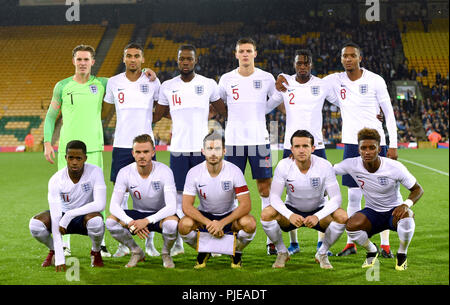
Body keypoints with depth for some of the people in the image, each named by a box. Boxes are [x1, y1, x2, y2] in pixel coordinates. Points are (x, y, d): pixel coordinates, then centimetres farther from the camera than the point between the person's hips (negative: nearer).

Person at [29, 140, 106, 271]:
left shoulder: (95, 172, -22)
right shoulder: (56, 180, -20)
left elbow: (100, 204, -31)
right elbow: (55, 217, -26)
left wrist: (69, 215, -36)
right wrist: (59, 257, -33)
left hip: (86, 215, -1)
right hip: (64, 215, 2)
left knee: (96, 221, -38)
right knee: (35, 224, -27)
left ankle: (96, 252, -3)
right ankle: (53, 251, 7)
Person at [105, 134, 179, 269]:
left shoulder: (164, 171, -21)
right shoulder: (125, 173, -14)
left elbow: (172, 207, -28)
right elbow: (114, 206, -19)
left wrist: (147, 221, -41)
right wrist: (131, 223, -37)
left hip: (160, 215, -2)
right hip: (137, 214, 2)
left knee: (172, 223, -37)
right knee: (111, 221, -25)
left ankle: (166, 253, -2)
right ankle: (136, 252, 2)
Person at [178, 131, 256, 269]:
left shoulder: (234, 171, -18)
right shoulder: (194, 173, -16)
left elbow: (246, 205, -23)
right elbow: (186, 206, -18)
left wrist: (222, 223, -34)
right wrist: (209, 223, -32)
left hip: (229, 216, -1)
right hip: (204, 216, 1)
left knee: (249, 223, -32)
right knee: (184, 225, -31)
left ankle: (237, 253, 2)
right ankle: (203, 252, 3)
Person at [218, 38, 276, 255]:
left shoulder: (266, 78, 3)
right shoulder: (226, 79, 5)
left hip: (259, 139, -1)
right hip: (233, 140, 1)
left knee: (265, 188, -1)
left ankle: (271, 238, 3)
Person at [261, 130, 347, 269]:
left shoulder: (324, 166, -21)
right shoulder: (283, 166, -19)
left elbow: (336, 198, -22)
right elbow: (274, 196, -19)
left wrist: (317, 217, -39)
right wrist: (290, 215, -39)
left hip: (318, 211, 0)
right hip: (292, 210, 0)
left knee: (342, 216, -30)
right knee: (266, 214, -29)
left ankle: (322, 253, -3)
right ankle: (282, 252, -1)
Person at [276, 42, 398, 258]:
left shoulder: (375, 81, -4)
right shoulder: (336, 80, 4)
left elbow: (389, 113, 0)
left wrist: (393, 145, -4)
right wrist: (284, 79, -4)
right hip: (351, 143, 3)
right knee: (353, 196, 4)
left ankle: (385, 245, 7)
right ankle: (351, 243, 12)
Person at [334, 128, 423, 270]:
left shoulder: (395, 167, -21)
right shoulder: (352, 165, -15)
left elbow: (418, 189, -11)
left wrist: (406, 205, -32)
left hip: (394, 211, -2)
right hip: (372, 212, 2)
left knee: (406, 215, -38)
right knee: (351, 225, -30)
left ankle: (402, 254, -7)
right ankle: (372, 251, 5)